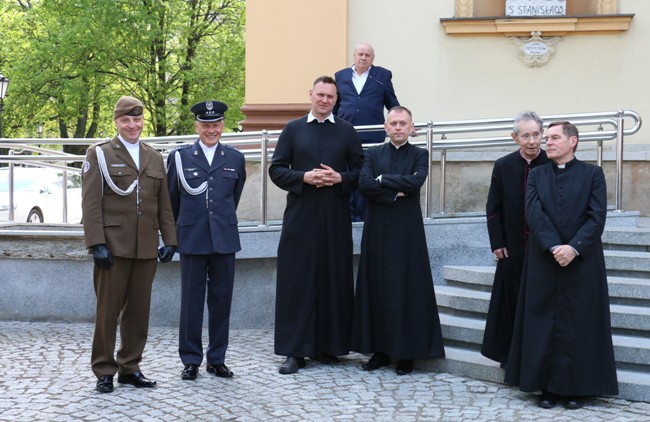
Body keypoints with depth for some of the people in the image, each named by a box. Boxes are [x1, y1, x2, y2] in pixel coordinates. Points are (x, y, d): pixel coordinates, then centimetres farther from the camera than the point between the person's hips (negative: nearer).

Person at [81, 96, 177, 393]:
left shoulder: (155, 158, 16)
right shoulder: (99, 154, 2)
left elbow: (164, 204, 15)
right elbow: (90, 203, -5)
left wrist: (169, 240, 7)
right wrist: (97, 244, -13)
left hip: (146, 248, 4)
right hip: (113, 246, -4)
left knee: (138, 311, 7)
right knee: (108, 310, 1)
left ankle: (130, 368, 18)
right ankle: (104, 371, 10)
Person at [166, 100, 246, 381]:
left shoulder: (235, 159, 7)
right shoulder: (179, 157, 2)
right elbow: (171, 200, 8)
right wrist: (175, 233, 12)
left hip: (224, 239, 2)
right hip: (192, 239, -2)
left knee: (221, 299, 6)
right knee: (191, 299, 3)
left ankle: (217, 359, 17)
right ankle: (191, 360, 12)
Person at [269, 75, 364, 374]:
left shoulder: (347, 131, 10)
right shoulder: (293, 129, 8)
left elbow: (360, 171, 9)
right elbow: (276, 169, 4)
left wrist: (340, 179, -10)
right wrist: (304, 178, -11)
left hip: (335, 218, 1)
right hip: (300, 216, -1)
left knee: (335, 280, 3)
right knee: (297, 281, -2)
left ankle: (329, 346, 13)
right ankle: (295, 350, 2)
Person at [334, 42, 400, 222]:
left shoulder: (382, 76, 10)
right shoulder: (341, 76, 14)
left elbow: (392, 104, 13)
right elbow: (334, 106, 18)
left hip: (372, 136, -1)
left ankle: (362, 214, 5)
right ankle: (349, 212, 9)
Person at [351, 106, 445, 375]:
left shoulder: (419, 155, 5)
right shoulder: (373, 154, 10)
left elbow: (416, 181, -14)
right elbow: (364, 184, -6)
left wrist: (383, 179, -8)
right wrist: (395, 193, -13)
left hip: (406, 232, -2)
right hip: (377, 229, 2)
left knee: (406, 289, 0)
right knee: (377, 287, 4)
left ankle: (406, 353, 7)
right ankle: (380, 350, 13)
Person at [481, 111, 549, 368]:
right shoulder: (503, 166, 0)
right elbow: (493, 209, 3)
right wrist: (497, 243, -3)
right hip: (512, 249, 2)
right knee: (512, 300, 9)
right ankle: (509, 353, 19)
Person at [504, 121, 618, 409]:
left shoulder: (592, 174, 3)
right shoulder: (536, 175, 9)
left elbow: (597, 218, -6)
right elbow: (534, 214, -4)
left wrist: (574, 248, -18)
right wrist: (554, 247, -18)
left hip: (582, 263, -2)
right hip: (543, 264, 2)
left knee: (578, 325, 1)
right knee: (544, 324, 3)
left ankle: (576, 388, 10)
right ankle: (548, 386, 11)